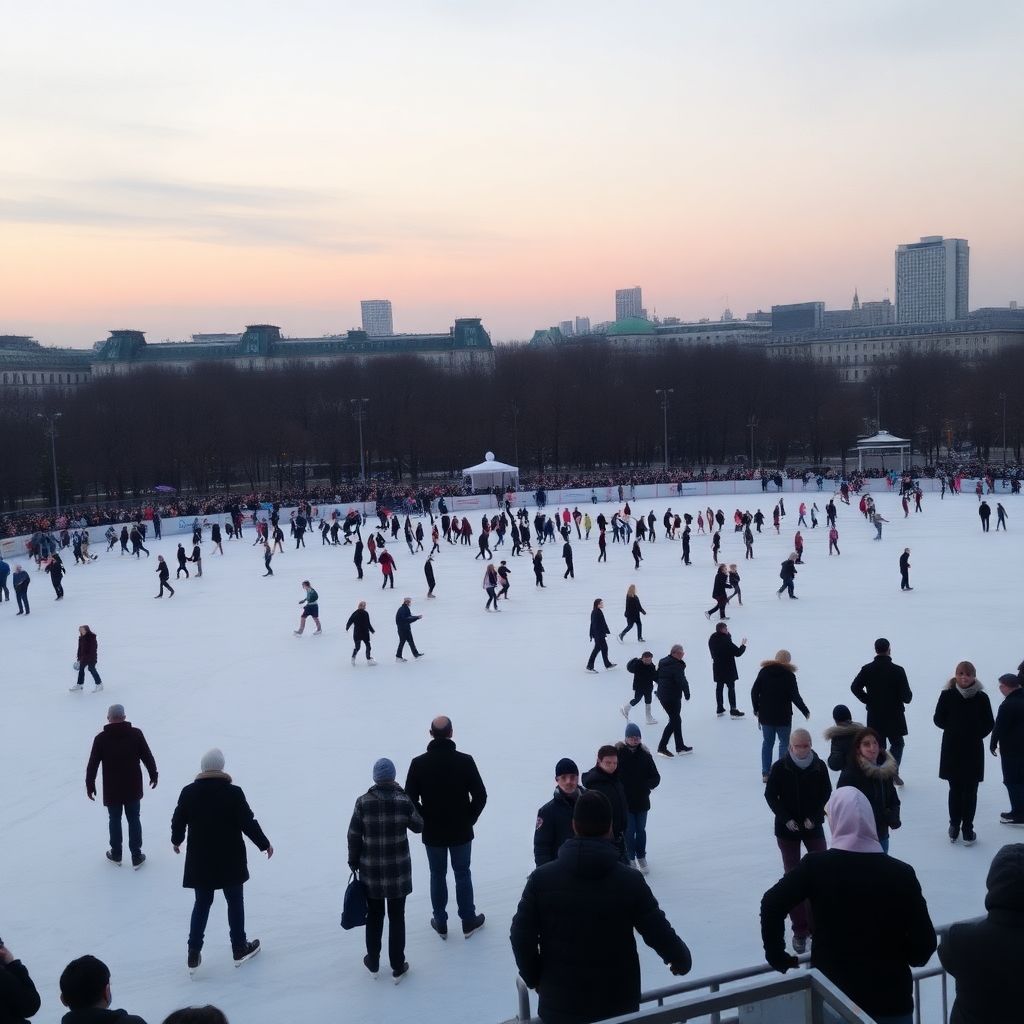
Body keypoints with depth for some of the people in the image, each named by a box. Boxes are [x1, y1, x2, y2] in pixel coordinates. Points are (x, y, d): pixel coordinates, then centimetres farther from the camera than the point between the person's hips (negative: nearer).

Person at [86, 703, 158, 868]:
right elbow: (147, 757, -3)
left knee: (115, 820, 16)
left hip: (112, 790, 0)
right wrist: (153, 775, 11)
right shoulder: (136, 734, -8)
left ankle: (116, 855, 28)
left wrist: (90, 785, 5)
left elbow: (92, 764, -6)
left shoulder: (101, 738, -9)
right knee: (134, 819, 12)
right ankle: (137, 857, 16)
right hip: (133, 788, 1)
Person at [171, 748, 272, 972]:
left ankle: (194, 953, 14)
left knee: (202, 904, 16)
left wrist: (176, 840, 25)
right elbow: (248, 822, -11)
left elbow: (178, 821, 4)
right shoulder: (233, 793, -15)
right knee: (235, 902, 14)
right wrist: (264, 844, 3)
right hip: (230, 860, -3)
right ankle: (240, 949, 23)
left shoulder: (188, 792, -6)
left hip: (200, 861, 3)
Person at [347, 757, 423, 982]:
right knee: (397, 917, 13)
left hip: (370, 871, 1)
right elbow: (418, 826, 2)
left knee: (374, 916, 19)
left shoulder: (363, 802, -12)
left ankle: (373, 963, 33)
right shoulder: (404, 801, -14)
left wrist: (354, 862, 10)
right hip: (398, 871, -1)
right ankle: (398, 967, 21)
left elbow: (354, 836, -5)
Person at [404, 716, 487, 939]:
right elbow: (480, 796, -11)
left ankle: (440, 923, 25)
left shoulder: (419, 763, -12)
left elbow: (410, 799, -9)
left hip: (432, 833, 0)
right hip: (461, 832, 0)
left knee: (437, 876, 16)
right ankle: (468, 922, 25)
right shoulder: (465, 761, -14)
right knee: (463, 874, 15)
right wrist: (469, 819, 4)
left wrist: (425, 821, 4)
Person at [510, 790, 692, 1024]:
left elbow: (521, 936, -7)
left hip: (560, 1005, 0)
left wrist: (534, 978, 10)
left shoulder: (541, 878, -11)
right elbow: (660, 933, -7)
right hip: (618, 1003, 0)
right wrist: (681, 960, 14)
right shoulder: (631, 881, -13)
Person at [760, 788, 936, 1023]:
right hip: (889, 998, 0)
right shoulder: (900, 873, -10)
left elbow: (772, 903, -17)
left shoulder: (816, 865, -11)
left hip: (832, 995, 0)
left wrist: (776, 954, -2)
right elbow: (925, 941, -9)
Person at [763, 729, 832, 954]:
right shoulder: (780, 767, -13)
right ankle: (800, 930, 11)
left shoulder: (819, 766, -9)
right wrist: (786, 819, -15)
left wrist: (814, 817, -11)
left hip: (813, 826, 2)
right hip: (787, 829, -1)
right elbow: (770, 795, -5)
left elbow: (826, 793, 1)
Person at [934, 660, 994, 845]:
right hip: (952, 750, 0)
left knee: (970, 791, 6)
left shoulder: (981, 697, -7)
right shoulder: (947, 695, -6)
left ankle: (967, 828, 17)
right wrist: (953, 729, -6)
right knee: (955, 789, 10)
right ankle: (954, 824, 25)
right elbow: (938, 719, 2)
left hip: (974, 751, 0)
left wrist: (977, 734, -10)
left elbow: (989, 724, 0)